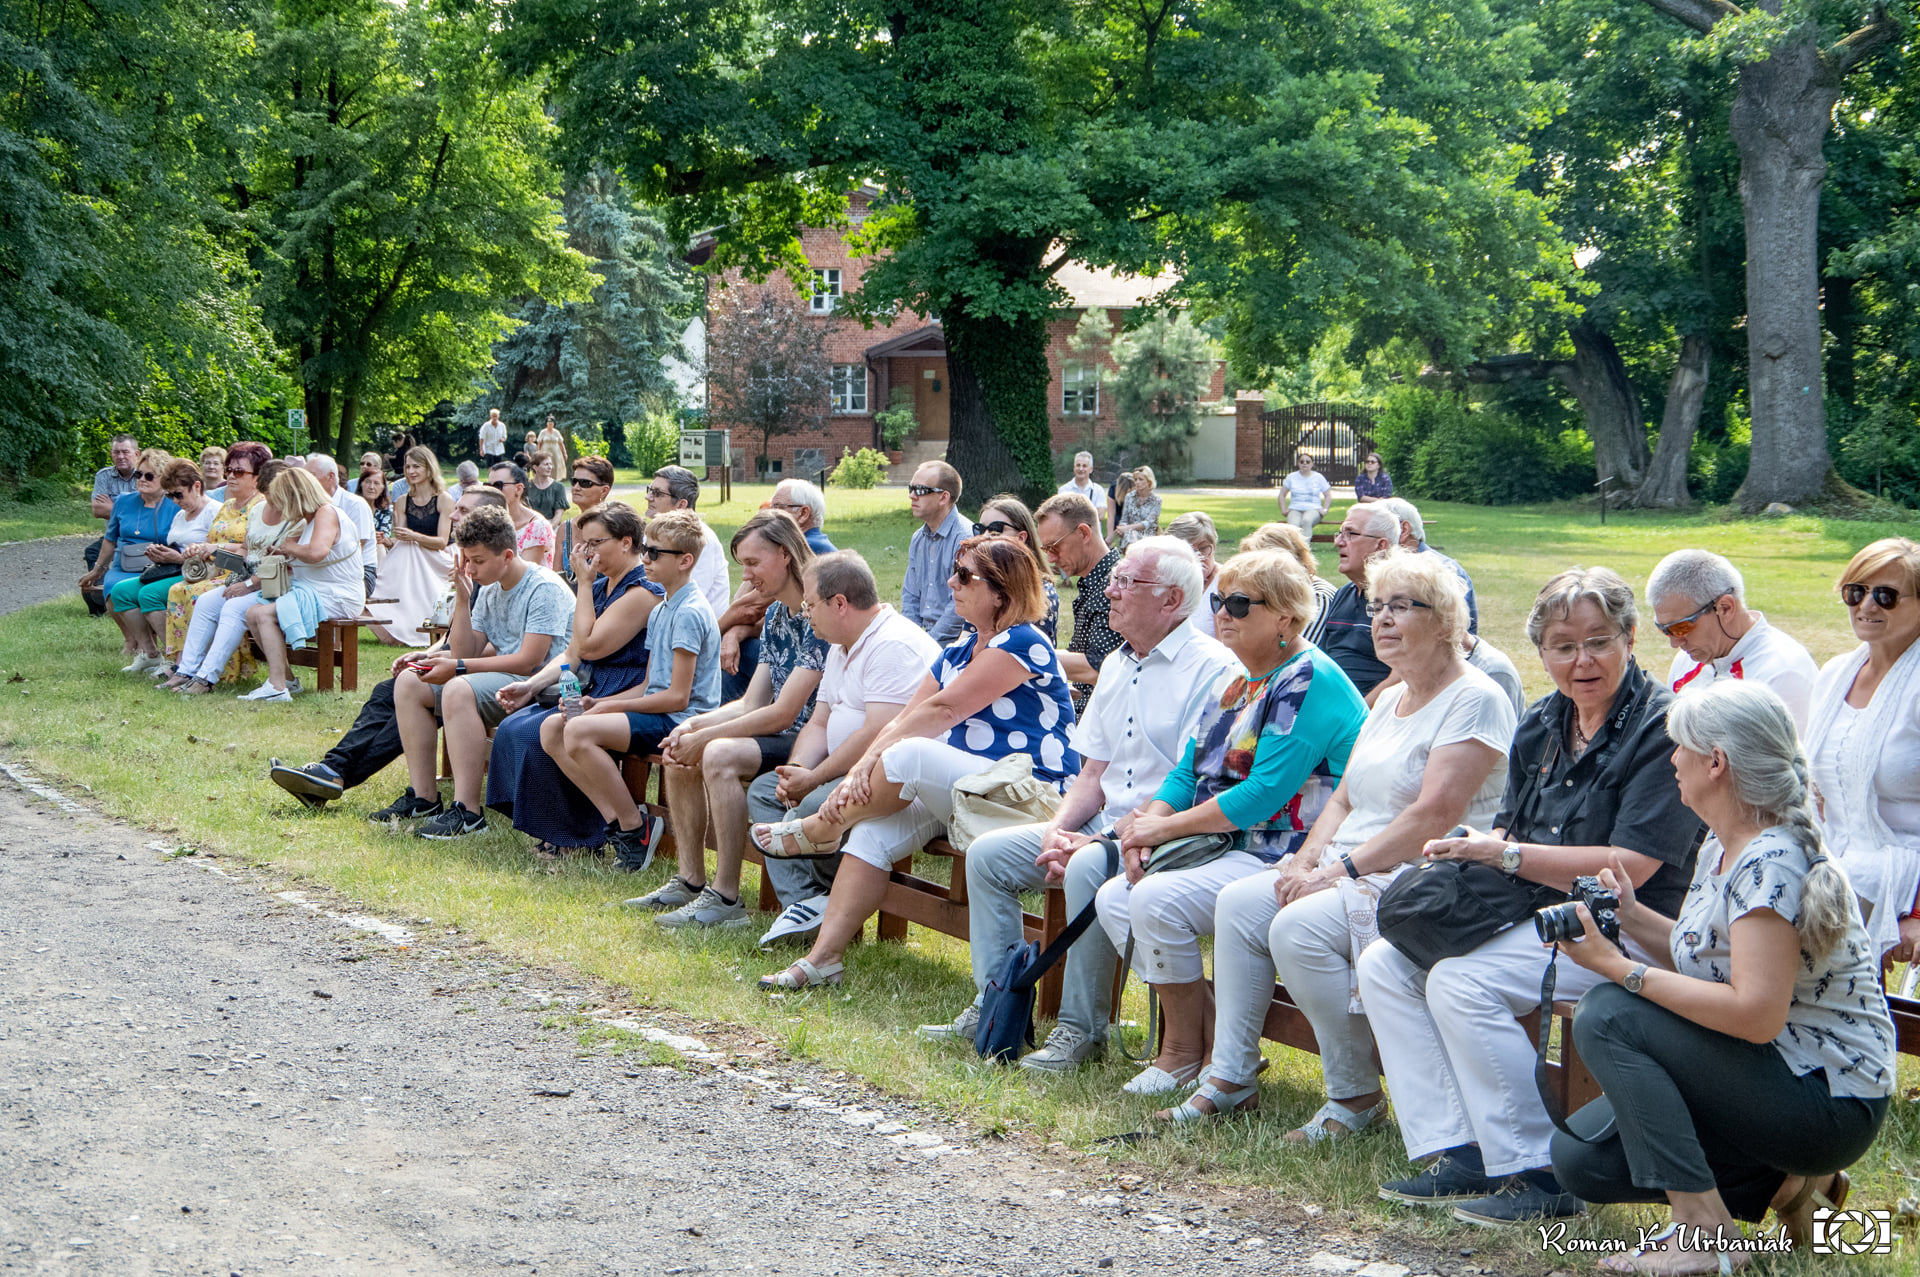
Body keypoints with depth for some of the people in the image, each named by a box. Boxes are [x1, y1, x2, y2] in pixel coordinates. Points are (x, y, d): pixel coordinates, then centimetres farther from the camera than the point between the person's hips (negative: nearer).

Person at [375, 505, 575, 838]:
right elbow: (466, 653, 10)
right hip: (500, 680, 10)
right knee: (409, 682, 1)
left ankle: (467, 812, -36)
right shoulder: (488, 591, 13)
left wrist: (459, 668, -20)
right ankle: (423, 797, -1)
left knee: (459, 690, -34)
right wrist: (462, 599, -1)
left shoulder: (545, 589, -14)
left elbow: (529, 661, -21)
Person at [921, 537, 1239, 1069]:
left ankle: (1082, 1029, -20)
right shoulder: (1117, 665, 15)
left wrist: (1095, 841, -22)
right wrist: (1058, 830, -4)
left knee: (1088, 869, -35)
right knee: (987, 853, 0)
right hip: (1105, 826, 9)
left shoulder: (1212, 669, -13)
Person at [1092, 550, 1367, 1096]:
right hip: (1228, 847, 10)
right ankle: (1207, 1040, -1)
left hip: (1287, 859, -10)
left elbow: (1265, 792, -21)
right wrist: (1146, 823, -5)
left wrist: (1166, 827, -17)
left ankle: (1185, 1051, -7)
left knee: (1157, 901, -25)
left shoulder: (1309, 682, -14)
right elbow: (1188, 773, 16)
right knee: (1113, 898, -5)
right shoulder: (1234, 680, 17)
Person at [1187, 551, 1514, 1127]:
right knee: (1238, 903, -8)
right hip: (1355, 869, 9)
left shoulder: (1476, 700, -10)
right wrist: (1307, 861, -2)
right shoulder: (1389, 701, 19)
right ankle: (1232, 1078, -4)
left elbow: (1435, 814, -19)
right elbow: (1344, 799, 17)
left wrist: (1344, 868, -19)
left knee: (1298, 926, -29)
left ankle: (1357, 1097, -15)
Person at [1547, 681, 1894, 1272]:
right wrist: (1634, 917, 0)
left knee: (1608, 1014, -22)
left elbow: (1756, 1014, -30)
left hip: (1831, 1106, -10)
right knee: (1579, 1155, 2)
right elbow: (1704, 959, 15)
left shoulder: (1773, 864, -22)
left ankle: (1703, 1229, -18)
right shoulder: (1721, 848, 7)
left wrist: (1622, 969, -25)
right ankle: (1783, 1183, 8)